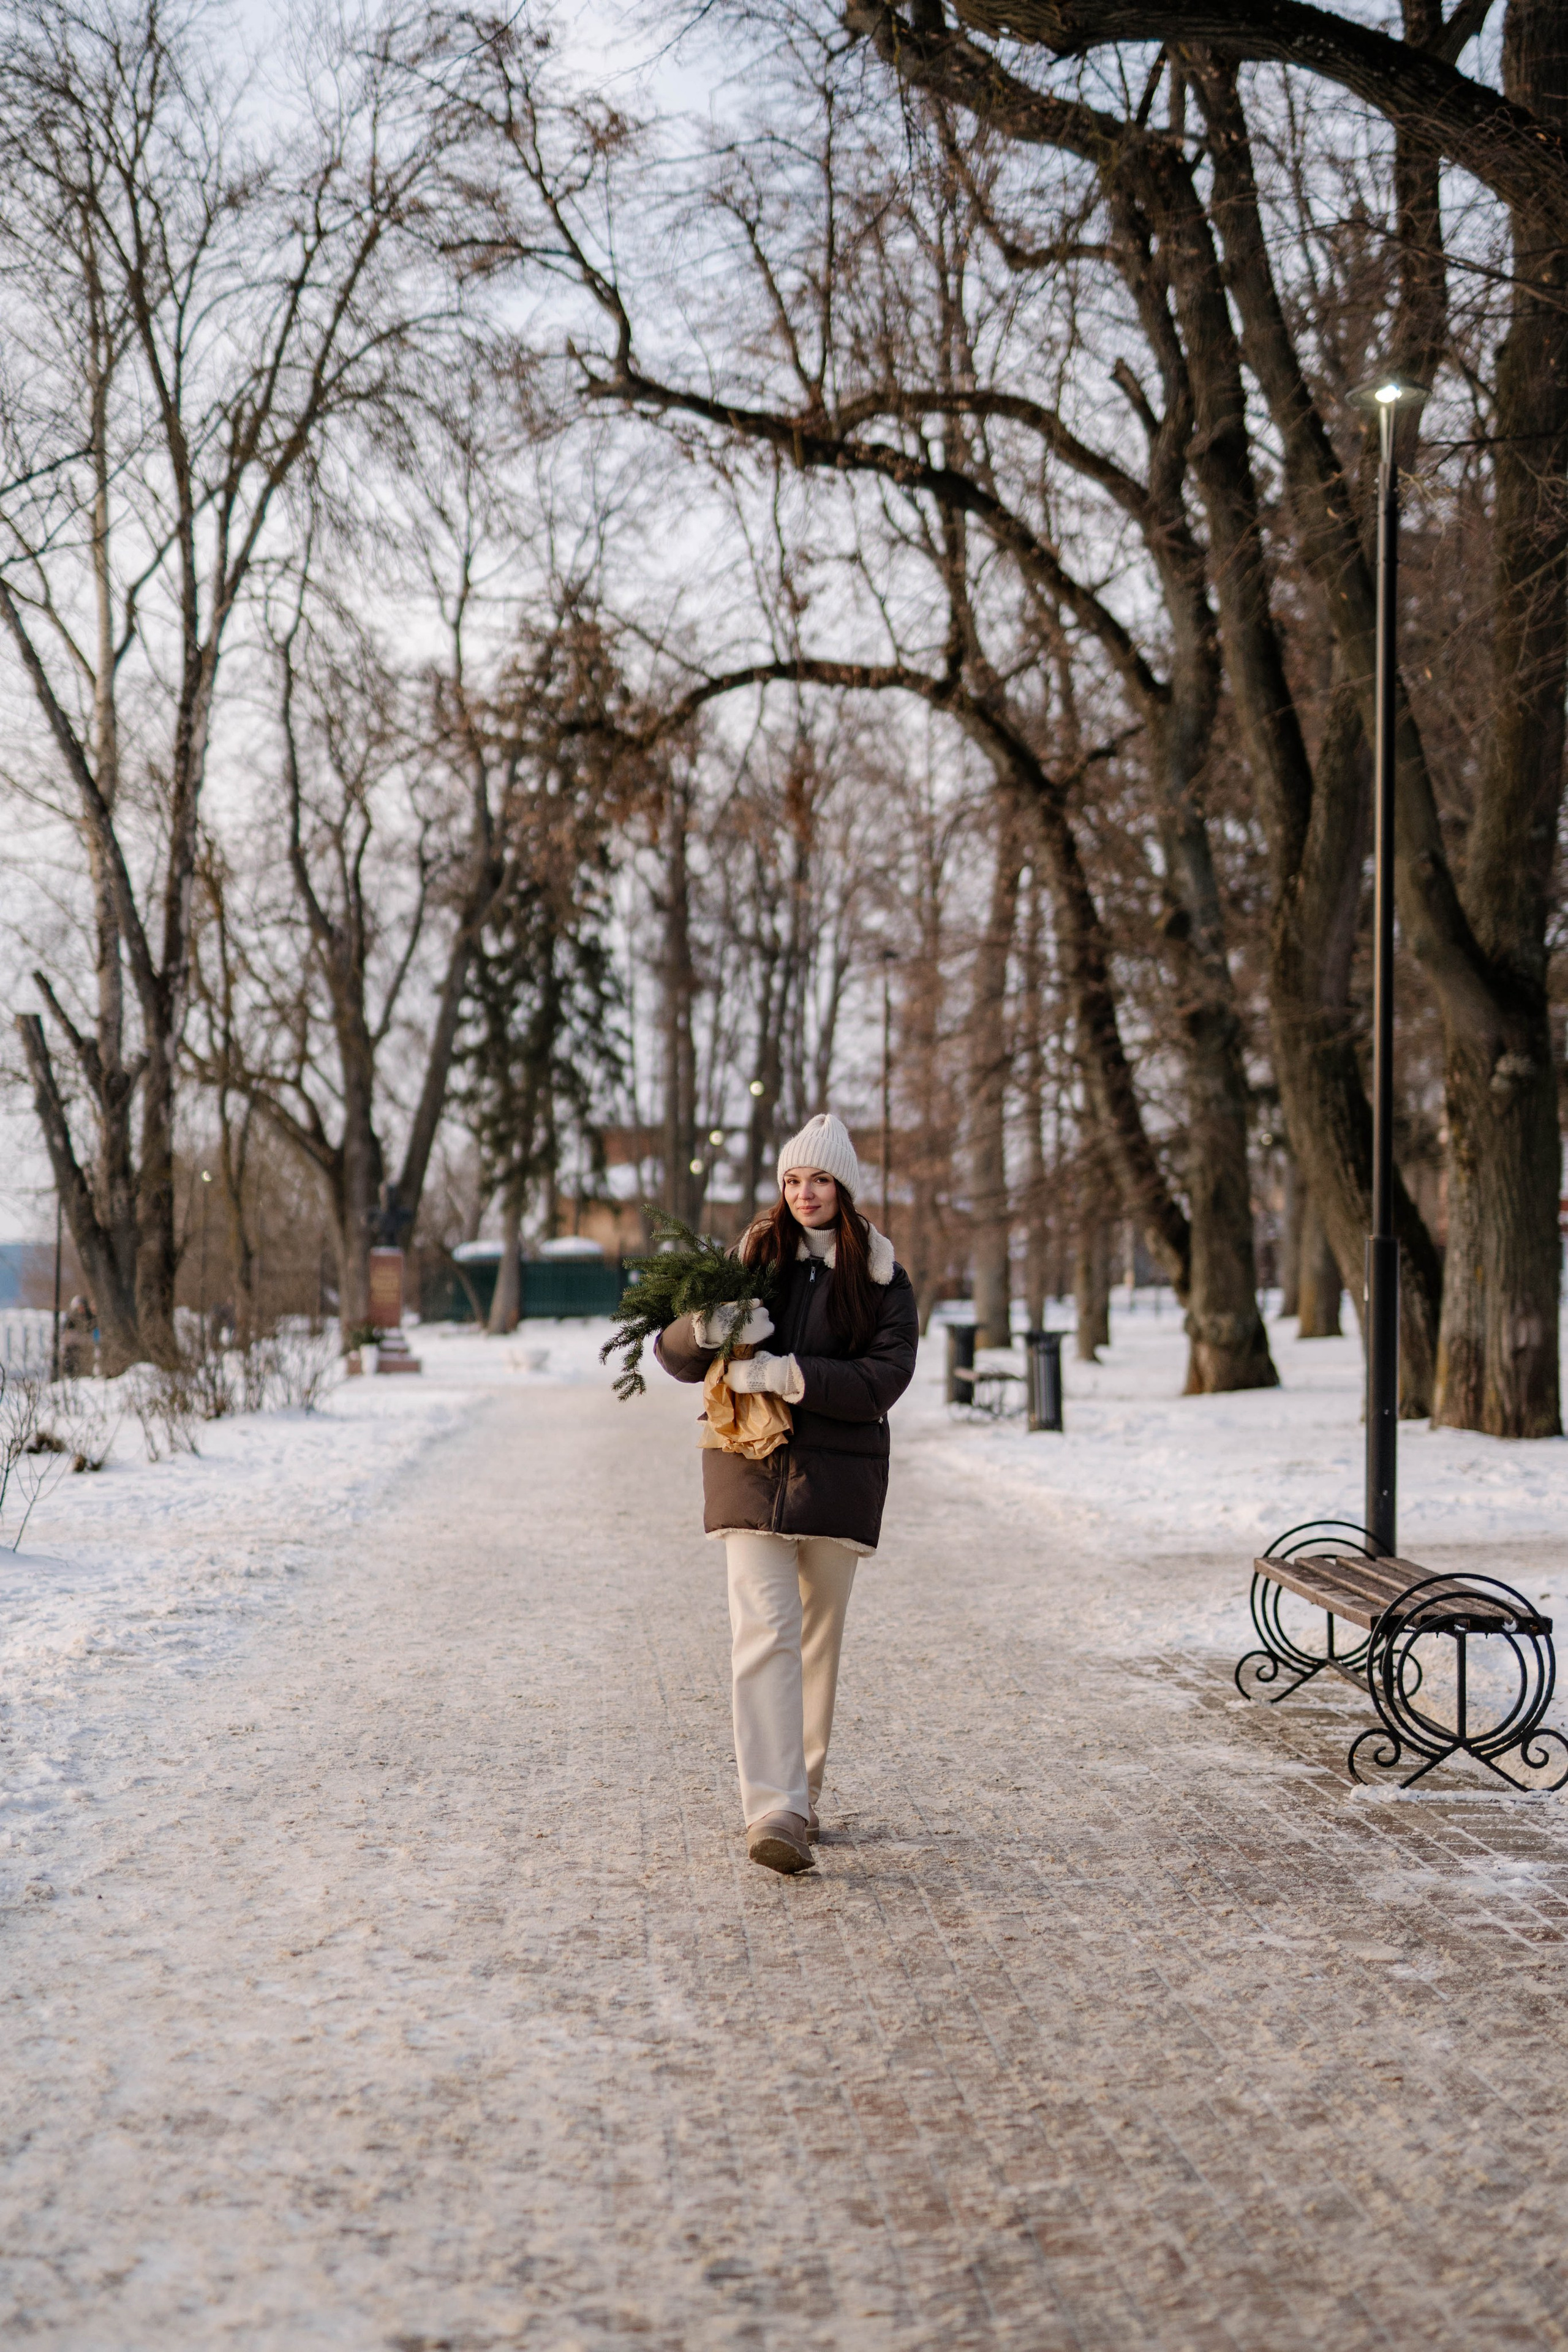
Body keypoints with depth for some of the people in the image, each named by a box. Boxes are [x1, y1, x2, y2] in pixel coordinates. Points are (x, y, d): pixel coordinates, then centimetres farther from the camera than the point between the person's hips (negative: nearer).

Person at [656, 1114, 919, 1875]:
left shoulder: (879, 1276, 3)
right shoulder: (751, 1258, 7)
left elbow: (885, 1377, -9)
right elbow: (677, 1356, 7)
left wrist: (786, 1374, -19)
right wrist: (707, 1330, -17)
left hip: (836, 1476, 0)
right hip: (751, 1471, 0)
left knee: (818, 1640, 10)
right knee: (764, 1635, -13)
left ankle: (802, 1795, 26)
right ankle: (773, 1812, -20)